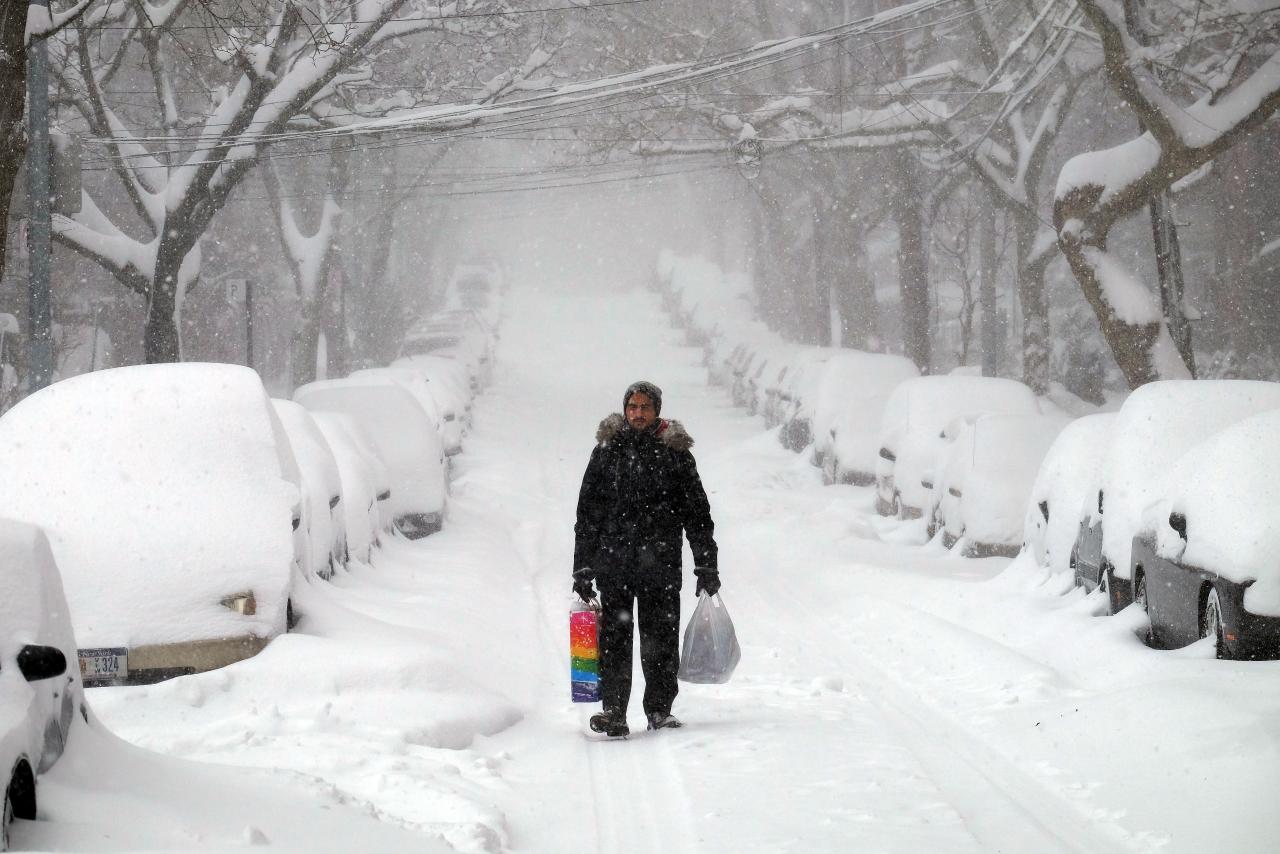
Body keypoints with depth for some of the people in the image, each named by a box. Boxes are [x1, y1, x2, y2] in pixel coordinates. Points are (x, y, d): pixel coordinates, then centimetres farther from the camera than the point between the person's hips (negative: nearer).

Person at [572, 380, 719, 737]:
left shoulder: (675, 453, 8)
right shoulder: (607, 451, 9)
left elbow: (697, 512, 11)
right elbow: (587, 513, 11)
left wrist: (706, 564, 6)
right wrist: (582, 568, 6)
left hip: (661, 563, 0)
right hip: (613, 560, 0)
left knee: (661, 639, 2)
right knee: (614, 637, -5)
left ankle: (659, 708, 12)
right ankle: (613, 712, -6)